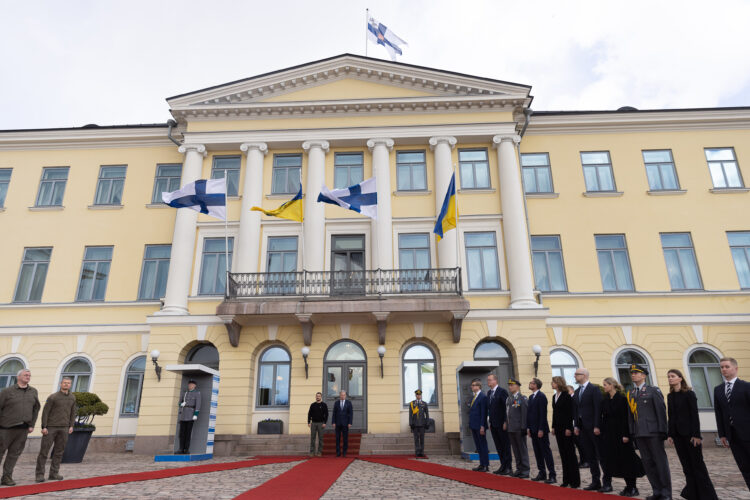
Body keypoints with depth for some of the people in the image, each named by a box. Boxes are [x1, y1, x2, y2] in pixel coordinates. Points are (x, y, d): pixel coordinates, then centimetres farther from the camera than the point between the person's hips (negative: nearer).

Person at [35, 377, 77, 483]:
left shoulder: (72, 398, 6)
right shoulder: (52, 397, -7)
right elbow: (45, 412, -7)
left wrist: (71, 426, 6)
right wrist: (43, 427, -13)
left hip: (64, 428, 4)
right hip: (50, 427, -4)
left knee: (59, 451, 5)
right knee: (44, 450, -2)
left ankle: (54, 473, 13)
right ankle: (40, 474, 6)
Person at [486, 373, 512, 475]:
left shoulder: (502, 391, -12)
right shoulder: (489, 392, 12)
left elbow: (506, 407, -15)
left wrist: (505, 422, -17)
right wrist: (490, 422, 12)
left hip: (501, 424, -7)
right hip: (493, 424, 7)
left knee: (506, 446, 1)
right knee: (499, 447, 13)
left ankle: (508, 467, 9)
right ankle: (503, 465, 22)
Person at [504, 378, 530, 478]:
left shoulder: (522, 398, -9)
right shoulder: (509, 399, 13)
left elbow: (525, 413, -13)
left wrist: (523, 427, -16)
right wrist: (506, 424, 10)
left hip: (519, 428, -7)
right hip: (511, 428, 7)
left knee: (523, 449, 2)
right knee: (515, 450, 13)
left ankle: (525, 470, 10)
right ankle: (519, 469, 22)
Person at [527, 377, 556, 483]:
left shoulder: (541, 396, -14)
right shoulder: (531, 397, 13)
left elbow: (543, 414, -18)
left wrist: (541, 429, -20)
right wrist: (529, 428, 13)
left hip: (541, 430, -9)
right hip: (533, 430, 9)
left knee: (546, 451, -3)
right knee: (537, 452, 13)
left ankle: (552, 475, 2)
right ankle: (542, 473, 21)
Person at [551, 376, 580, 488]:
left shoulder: (567, 396, -11)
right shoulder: (554, 396, 11)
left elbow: (570, 413, -14)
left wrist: (568, 428, -17)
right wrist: (553, 427, 12)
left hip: (566, 428, -7)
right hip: (558, 428, 7)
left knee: (570, 453, -1)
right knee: (563, 454, 9)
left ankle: (575, 480, 7)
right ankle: (567, 480, 15)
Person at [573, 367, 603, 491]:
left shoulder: (594, 389, -9)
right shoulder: (577, 392, 14)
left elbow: (598, 408, -14)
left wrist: (597, 426, -18)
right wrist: (576, 425, 8)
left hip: (593, 427, -7)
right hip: (583, 427, 7)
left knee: (600, 454, -1)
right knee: (589, 456, 10)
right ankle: (596, 482, 16)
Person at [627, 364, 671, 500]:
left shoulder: (653, 390, -2)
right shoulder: (630, 394, 13)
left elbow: (661, 411, -6)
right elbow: (630, 413, 13)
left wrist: (662, 430, -12)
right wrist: (631, 432, 8)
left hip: (653, 432, -5)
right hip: (639, 434, 5)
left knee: (661, 462, 2)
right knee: (647, 462, 9)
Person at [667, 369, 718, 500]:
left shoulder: (689, 394, -6)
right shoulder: (670, 396, 10)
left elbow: (695, 415, -10)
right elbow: (671, 417, 11)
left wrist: (696, 434, -15)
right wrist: (670, 434, 6)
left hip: (689, 433, -5)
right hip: (677, 434, 5)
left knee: (698, 464, 0)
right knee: (687, 465, 8)